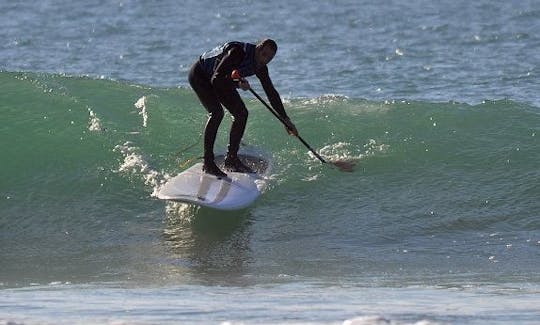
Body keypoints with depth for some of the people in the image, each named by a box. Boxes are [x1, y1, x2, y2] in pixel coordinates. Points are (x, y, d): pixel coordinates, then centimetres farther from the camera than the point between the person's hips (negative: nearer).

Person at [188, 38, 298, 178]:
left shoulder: (260, 67, -11)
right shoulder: (238, 53, -34)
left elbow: (271, 93, -3)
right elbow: (216, 79, -37)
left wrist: (285, 119, -5)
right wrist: (238, 84, -53)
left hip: (220, 80, 9)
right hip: (199, 76, -8)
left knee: (241, 113, -1)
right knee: (217, 112, -26)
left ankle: (231, 158, 9)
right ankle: (208, 163, -24)